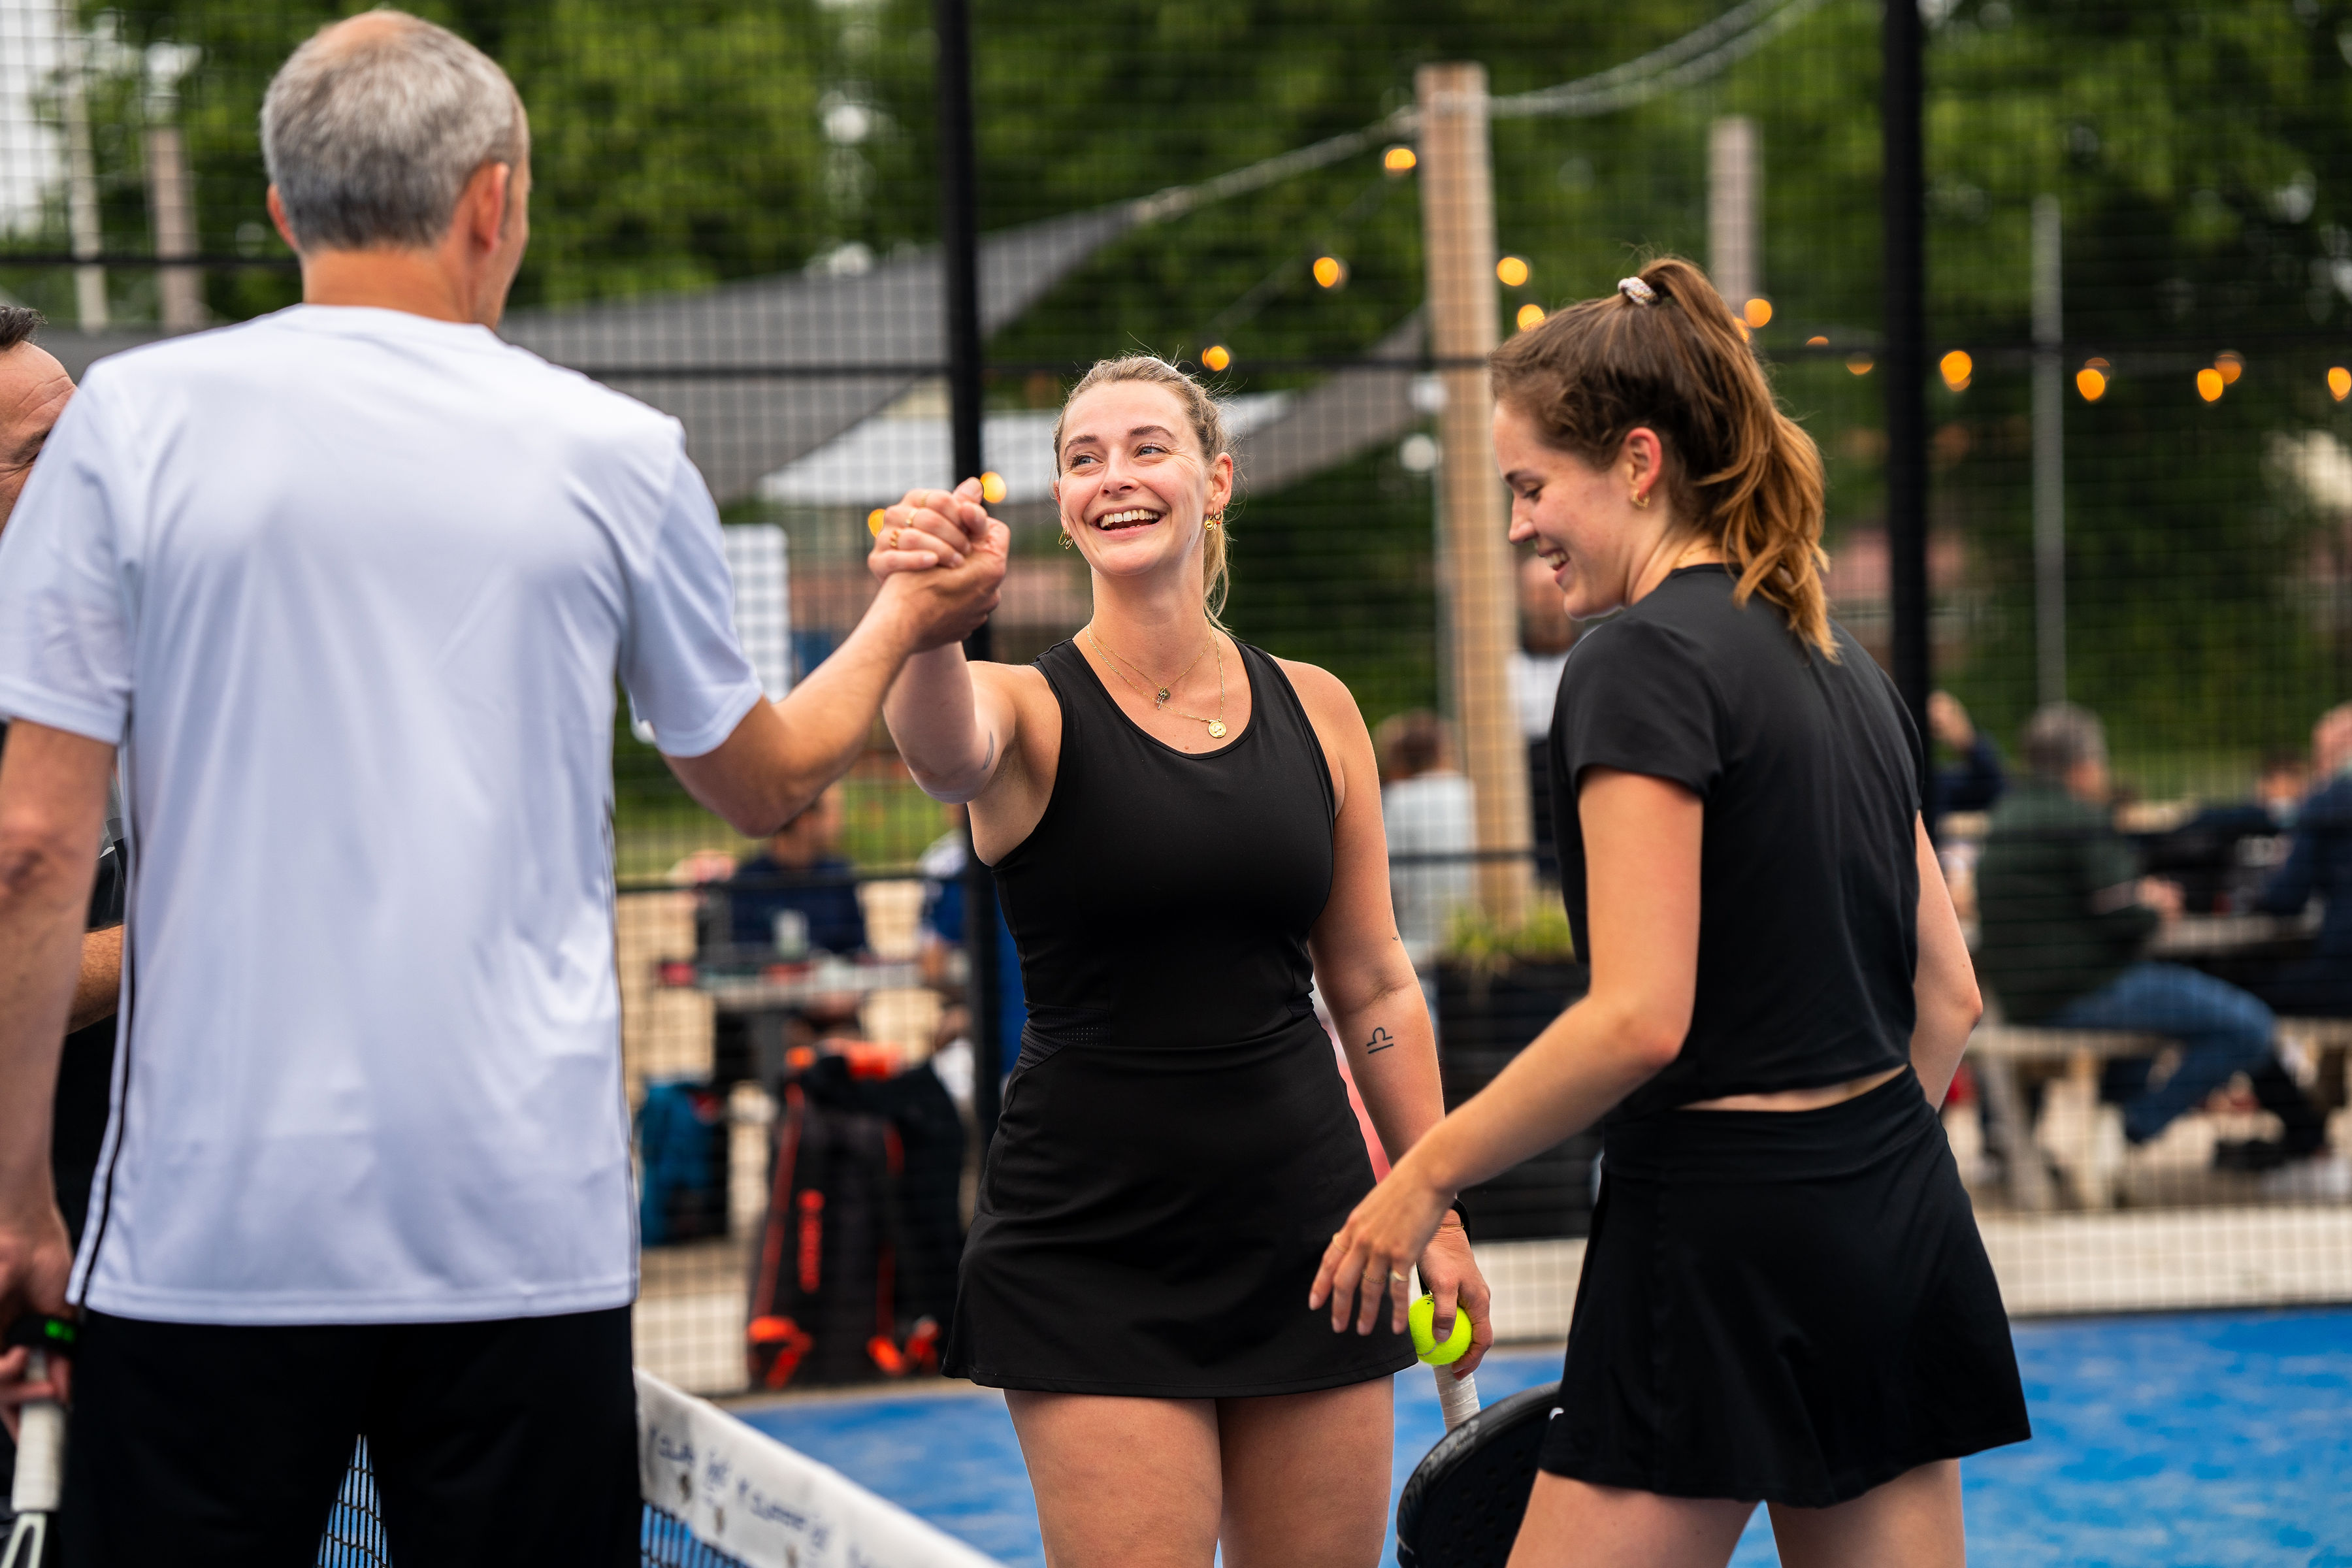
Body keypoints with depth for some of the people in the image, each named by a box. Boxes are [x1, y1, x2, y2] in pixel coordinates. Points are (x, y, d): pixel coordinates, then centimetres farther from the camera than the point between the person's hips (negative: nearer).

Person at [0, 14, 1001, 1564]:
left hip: (208, 1228, -1)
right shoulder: (616, 452, 4)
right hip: (530, 1227, 1)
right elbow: (760, 782, 19)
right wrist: (906, 624, 38)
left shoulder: (133, 420, 0)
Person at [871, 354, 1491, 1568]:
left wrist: (1436, 1216, 12)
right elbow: (945, 753, -30)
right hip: (1092, 1237, -3)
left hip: (1304, 1218, 3)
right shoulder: (1031, 708, -4)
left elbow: (1374, 988, 13)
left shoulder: (1315, 711, 7)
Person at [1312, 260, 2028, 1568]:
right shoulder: (1840, 659, 14)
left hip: (1719, 1240, -9)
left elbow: (1640, 1018, -20)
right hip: (1903, 1219, 9)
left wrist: (1430, 1174, -11)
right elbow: (1947, 992, 17)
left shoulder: (1645, 662, -12)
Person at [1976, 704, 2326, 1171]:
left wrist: (2139, 896, 17)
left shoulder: (2005, 815, 13)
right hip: (2081, 996, -10)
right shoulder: (2082, 819, -15)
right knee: (2249, 1026, -11)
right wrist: (2154, 907, 6)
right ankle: (2143, 1123, -1)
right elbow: (2124, 922, -17)